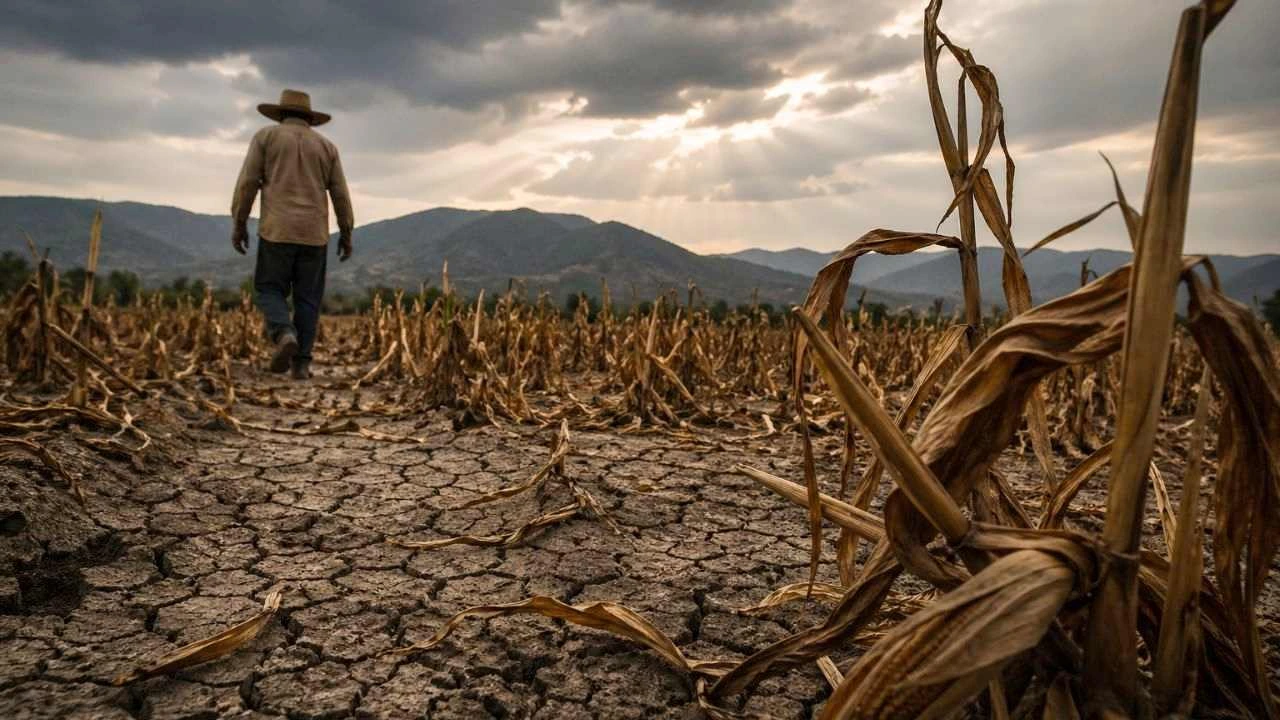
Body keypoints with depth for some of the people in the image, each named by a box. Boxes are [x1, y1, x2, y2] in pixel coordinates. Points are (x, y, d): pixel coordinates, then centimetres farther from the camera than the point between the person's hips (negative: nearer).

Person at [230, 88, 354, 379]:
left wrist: (238, 224, 3)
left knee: (270, 291, 7)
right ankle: (301, 363, 0)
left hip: (278, 230, -2)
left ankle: (285, 336, -22)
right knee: (307, 298, 7)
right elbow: (340, 194, 7)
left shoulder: (266, 136, 6)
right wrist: (346, 234, 12)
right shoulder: (326, 145, 12)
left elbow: (247, 183, -1)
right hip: (314, 233, 2)